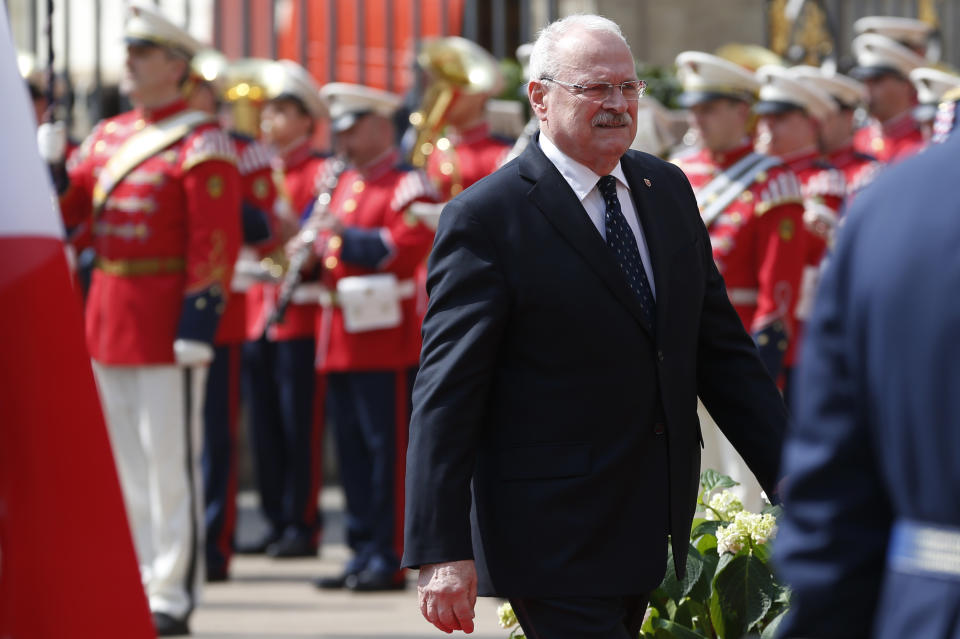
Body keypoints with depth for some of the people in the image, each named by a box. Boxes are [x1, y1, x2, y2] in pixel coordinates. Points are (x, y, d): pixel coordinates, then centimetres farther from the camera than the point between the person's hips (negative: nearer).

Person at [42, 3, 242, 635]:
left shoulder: (203, 145, -9)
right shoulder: (109, 137, 13)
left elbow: (217, 244, -14)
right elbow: (64, 208, 13)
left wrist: (200, 320, -19)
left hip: (167, 323, -8)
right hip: (109, 317, 8)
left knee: (171, 462, -3)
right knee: (123, 461, 12)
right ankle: (134, 582, 19)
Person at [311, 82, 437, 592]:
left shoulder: (409, 185, -6)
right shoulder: (342, 184, 19)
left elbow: (405, 248, -19)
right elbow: (329, 249, 26)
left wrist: (344, 234, -19)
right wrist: (311, 253, 4)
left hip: (385, 338, -8)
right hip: (341, 339, 8)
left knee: (387, 449, -6)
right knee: (352, 451, 9)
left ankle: (390, 559, -4)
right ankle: (363, 551, 14)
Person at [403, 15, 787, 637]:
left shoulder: (667, 189, 10)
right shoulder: (485, 218, -11)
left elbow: (721, 348, 14)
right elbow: (446, 394, -14)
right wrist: (441, 551, -20)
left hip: (656, 527, 7)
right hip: (554, 535, -7)